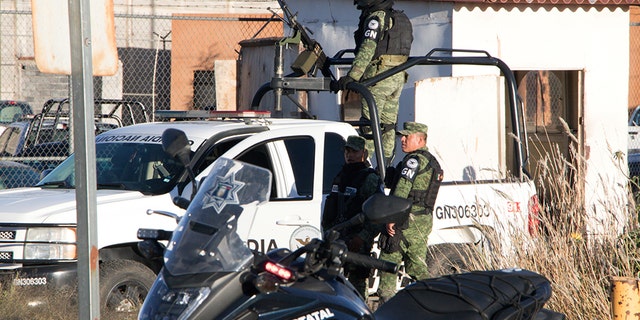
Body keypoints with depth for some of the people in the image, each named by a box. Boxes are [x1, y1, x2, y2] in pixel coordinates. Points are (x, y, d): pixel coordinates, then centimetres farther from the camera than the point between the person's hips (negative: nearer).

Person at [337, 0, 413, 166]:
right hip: (398, 77, 9)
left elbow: (367, 49, -21)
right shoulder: (400, 17, 18)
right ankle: (386, 167, 12)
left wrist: (352, 76, -26)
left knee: (369, 122, -7)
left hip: (379, 75, -9)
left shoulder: (376, 17, -11)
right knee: (388, 124, 10)